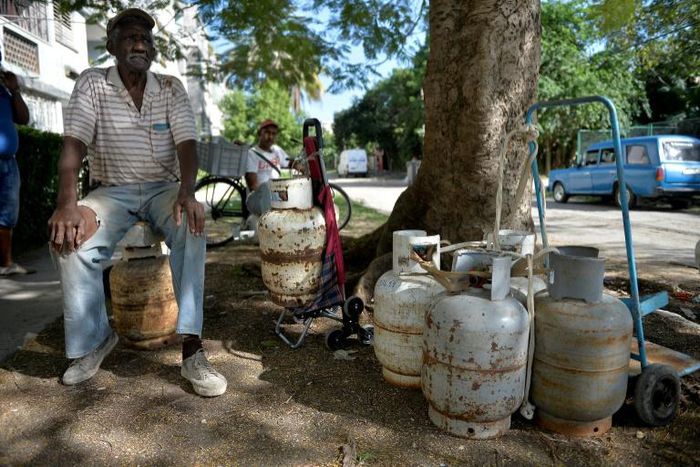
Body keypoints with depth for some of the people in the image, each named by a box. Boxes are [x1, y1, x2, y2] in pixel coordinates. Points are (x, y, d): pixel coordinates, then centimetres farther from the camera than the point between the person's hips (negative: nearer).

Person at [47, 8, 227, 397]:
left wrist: (186, 191, -28)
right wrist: (66, 203, -27)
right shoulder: (92, 83, 1)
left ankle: (191, 349, -33)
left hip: (163, 188, 0)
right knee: (70, 240, -29)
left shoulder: (171, 88, 4)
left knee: (191, 226, -33)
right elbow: (73, 144, -10)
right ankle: (93, 340, -7)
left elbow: (186, 144, -7)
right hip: (111, 191, 0)